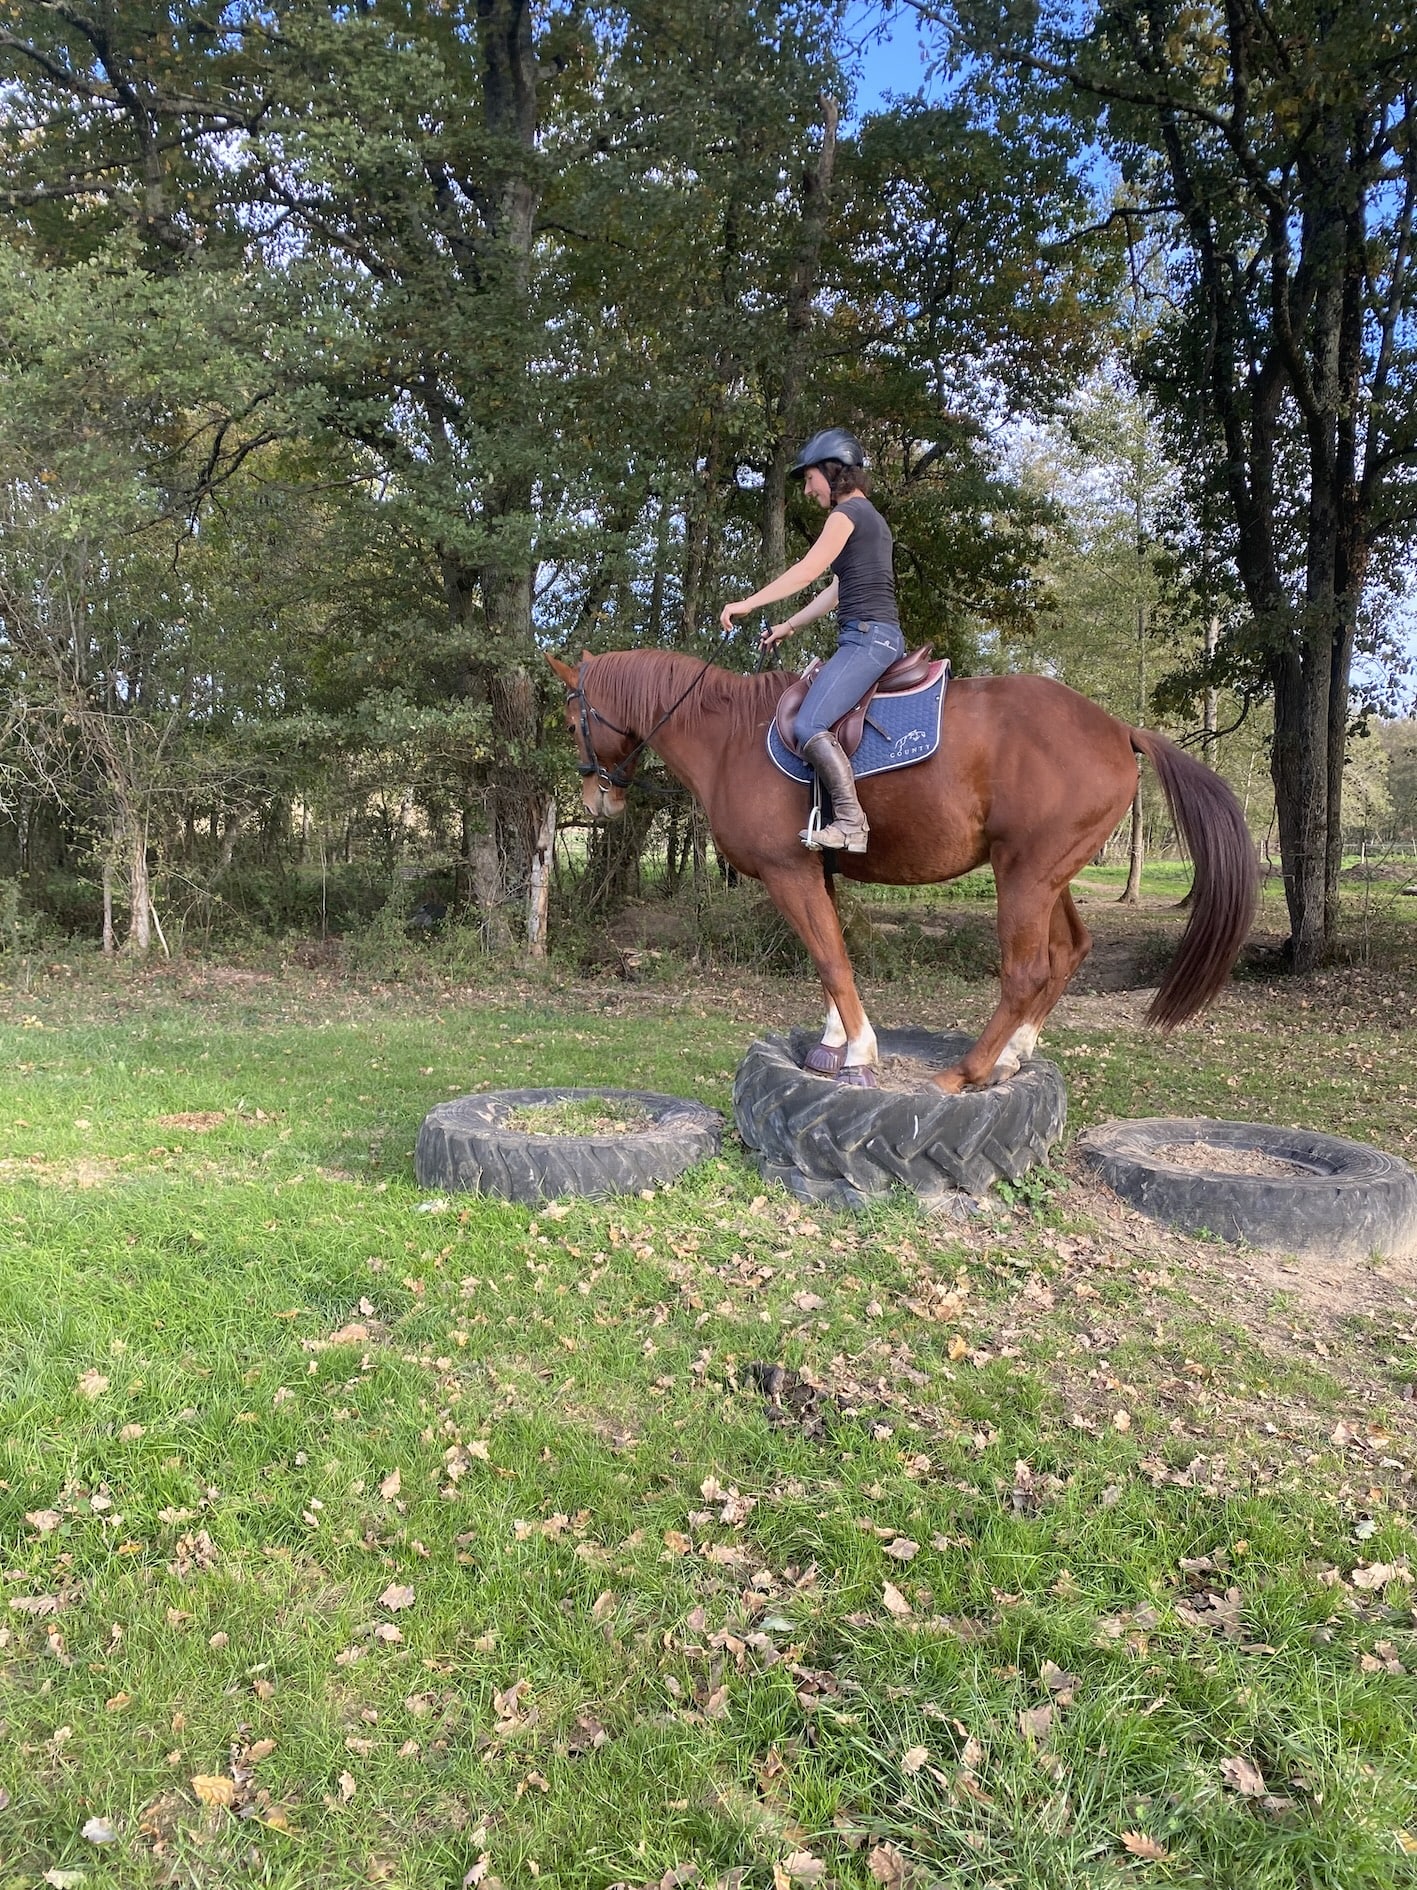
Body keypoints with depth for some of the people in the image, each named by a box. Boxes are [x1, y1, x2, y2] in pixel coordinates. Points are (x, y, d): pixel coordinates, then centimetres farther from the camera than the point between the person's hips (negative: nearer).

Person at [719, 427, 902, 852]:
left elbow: (807, 571, -12)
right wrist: (788, 626, 26)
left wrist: (747, 604, -8)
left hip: (867, 637, -11)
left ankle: (851, 823, -28)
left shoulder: (848, 512, -5)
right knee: (816, 723, 17)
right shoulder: (869, 517, 25)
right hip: (882, 638, 11)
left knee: (809, 726, -24)